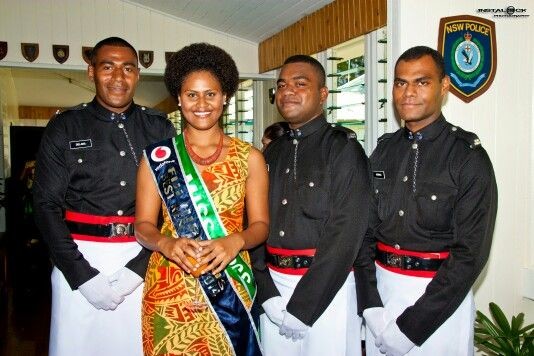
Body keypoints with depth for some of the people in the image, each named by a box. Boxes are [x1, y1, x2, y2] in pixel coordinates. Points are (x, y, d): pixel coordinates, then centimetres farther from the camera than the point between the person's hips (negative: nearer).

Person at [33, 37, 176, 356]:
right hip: (80, 259, 0)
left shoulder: (159, 128, 4)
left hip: (144, 261, 1)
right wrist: (83, 276, -9)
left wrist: (139, 266, -9)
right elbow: (47, 205, 0)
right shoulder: (65, 127, 3)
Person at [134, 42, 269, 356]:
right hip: (170, 289, 0)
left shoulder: (250, 158, 1)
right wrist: (166, 243, -20)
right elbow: (143, 225, 1)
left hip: (231, 287, 1)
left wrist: (235, 241, -19)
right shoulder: (158, 156, 0)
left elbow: (260, 224, 1)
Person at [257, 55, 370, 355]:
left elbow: (346, 234, -16)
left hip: (327, 288, -5)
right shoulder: (272, 153, 9)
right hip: (273, 286, 5)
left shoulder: (344, 148, -8)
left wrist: (300, 307, -15)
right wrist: (267, 295, -7)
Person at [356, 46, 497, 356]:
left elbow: (470, 253, -14)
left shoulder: (469, 156, -11)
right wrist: (370, 306, -7)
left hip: (440, 298, -4)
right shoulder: (384, 151, 3)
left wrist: (411, 326, -15)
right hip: (380, 287, 4)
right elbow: (366, 229, 3)